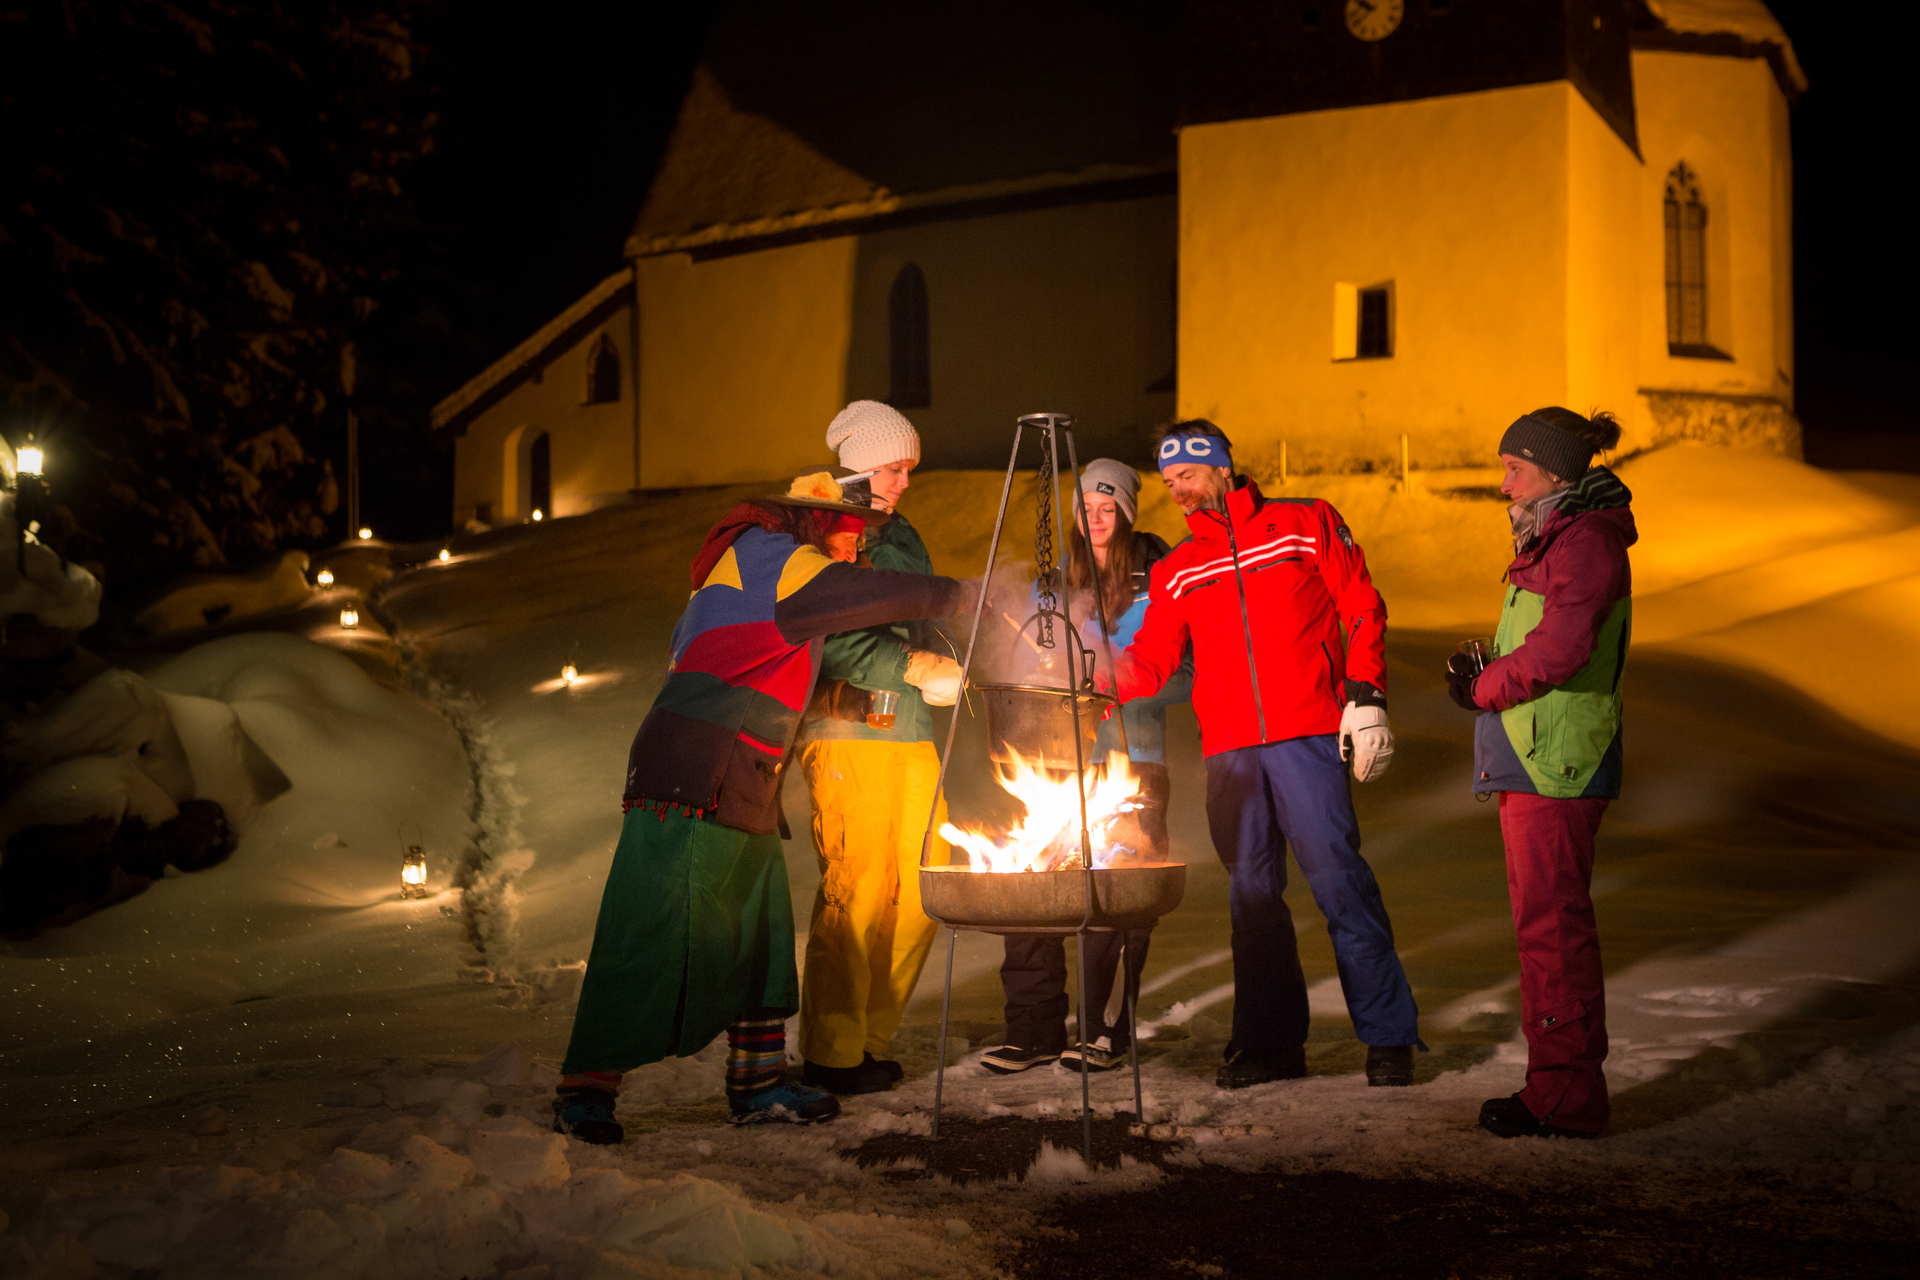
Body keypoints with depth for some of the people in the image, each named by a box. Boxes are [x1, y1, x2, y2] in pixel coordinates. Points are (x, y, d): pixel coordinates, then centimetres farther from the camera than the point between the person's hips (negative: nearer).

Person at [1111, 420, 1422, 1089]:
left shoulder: (1307, 525, 7)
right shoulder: (1177, 570, 17)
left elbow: (1364, 611, 5)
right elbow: (1151, 662, 11)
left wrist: (1365, 698, -5)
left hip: (1306, 737, -4)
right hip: (1228, 750, 4)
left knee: (1338, 877, -10)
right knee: (1251, 891, 6)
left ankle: (1388, 1035, -2)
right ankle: (1271, 1040, 14)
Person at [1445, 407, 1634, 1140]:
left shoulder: (1587, 538, -13)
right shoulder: (1553, 537, 19)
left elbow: (1559, 650, -23)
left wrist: (1483, 688, -9)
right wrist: (1483, 675, 5)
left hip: (1557, 767, -11)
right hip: (1535, 766, 11)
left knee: (1554, 926, -7)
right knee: (1544, 923, 14)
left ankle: (1569, 1102, -1)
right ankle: (1555, 1087, 23)